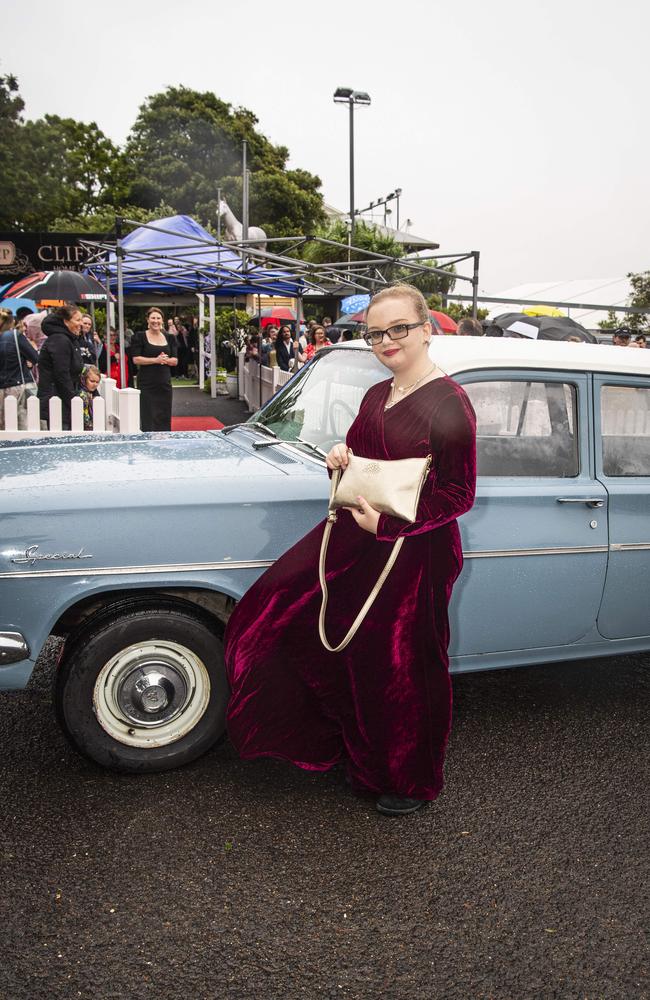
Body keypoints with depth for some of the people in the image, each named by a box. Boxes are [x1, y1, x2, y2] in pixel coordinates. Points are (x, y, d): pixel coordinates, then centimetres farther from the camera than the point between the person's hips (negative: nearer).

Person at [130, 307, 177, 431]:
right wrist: (156, 360, -16)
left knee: (165, 417, 6)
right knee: (149, 417, -5)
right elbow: (136, 359, -8)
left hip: (165, 382, 4)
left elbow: (175, 360, 10)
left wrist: (166, 360, -11)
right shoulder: (140, 336, 0)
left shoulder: (168, 338, 13)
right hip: (147, 383, -4)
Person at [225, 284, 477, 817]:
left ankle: (413, 781, 35)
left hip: (415, 554, -8)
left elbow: (459, 495, -16)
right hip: (352, 538, 8)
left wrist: (388, 524, -22)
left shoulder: (450, 403, -15)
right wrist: (340, 460, -2)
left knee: (403, 670, 7)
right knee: (275, 618, 9)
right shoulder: (376, 397, 9)